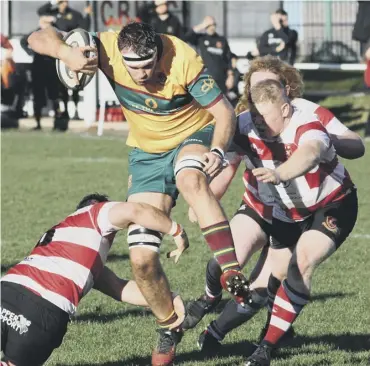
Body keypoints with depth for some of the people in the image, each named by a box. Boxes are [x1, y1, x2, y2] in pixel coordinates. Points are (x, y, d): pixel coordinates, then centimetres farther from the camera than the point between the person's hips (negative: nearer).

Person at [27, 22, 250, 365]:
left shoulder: (183, 59, -27)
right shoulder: (105, 48, -21)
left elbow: (223, 111, -20)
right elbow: (38, 38, -16)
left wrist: (217, 150, -38)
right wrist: (66, 53, -37)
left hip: (193, 137, -3)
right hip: (146, 153, 3)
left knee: (190, 179, -42)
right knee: (141, 259, -6)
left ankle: (231, 271, -43)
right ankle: (169, 329, 19)